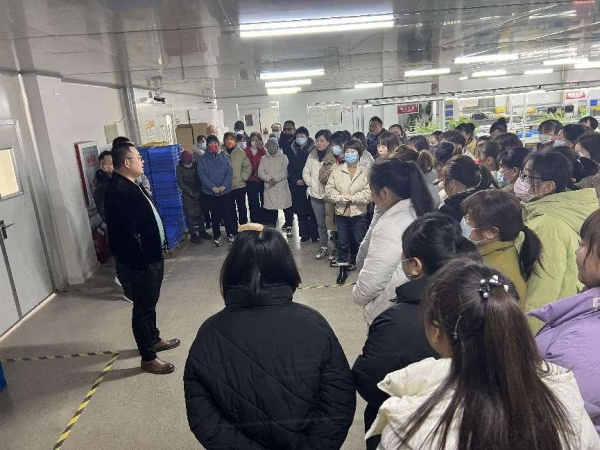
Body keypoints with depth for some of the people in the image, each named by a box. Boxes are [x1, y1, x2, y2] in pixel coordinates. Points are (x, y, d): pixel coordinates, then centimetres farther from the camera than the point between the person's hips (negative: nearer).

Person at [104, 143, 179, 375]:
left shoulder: (133, 186, 9)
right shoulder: (119, 191, -24)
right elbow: (127, 234, -27)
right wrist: (142, 263, -22)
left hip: (153, 255, 10)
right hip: (141, 262, -10)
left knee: (150, 303, 24)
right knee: (143, 308, 4)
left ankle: (154, 340, 42)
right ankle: (148, 358, 18)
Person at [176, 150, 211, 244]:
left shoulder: (197, 164, -3)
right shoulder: (179, 168, -7)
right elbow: (180, 183, -10)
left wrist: (199, 191, -9)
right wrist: (191, 192, -15)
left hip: (199, 193, 3)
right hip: (187, 195, -2)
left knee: (201, 213, 9)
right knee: (190, 215, 0)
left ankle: (202, 231, 23)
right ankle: (193, 235, 8)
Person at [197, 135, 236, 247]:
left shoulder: (225, 156, 2)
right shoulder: (203, 159, -1)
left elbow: (230, 172, -4)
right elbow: (202, 174, -8)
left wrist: (224, 186, -16)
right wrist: (213, 187, -18)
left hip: (226, 191, 1)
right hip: (210, 192, 0)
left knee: (228, 213, 4)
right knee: (215, 215, 7)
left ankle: (231, 234, 21)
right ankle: (216, 236, 20)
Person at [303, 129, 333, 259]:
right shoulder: (312, 156, 7)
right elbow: (305, 172, 11)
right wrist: (311, 184, -1)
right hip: (315, 194, 5)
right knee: (321, 223, 14)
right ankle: (324, 247, 26)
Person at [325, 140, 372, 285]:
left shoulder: (365, 172, -6)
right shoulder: (337, 171, 2)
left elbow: (369, 193, -12)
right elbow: (329, 190, 1)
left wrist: (352, 197, -19)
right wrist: (339, 197, -16)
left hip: (359, 213, -2)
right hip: (341, 213, 2)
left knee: (361, 242, 9)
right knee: (343, 243, 12)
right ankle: (343, 269, 24)